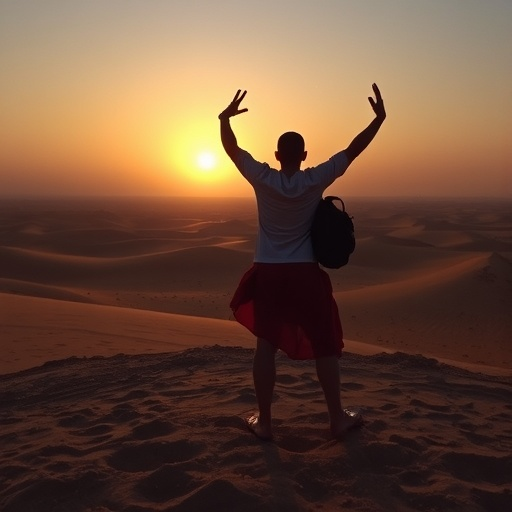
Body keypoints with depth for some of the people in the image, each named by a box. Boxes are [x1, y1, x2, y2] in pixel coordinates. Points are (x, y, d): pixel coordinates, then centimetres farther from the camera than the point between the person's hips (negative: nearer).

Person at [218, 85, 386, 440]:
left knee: (266, 346, 7)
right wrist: (379, 118, 2)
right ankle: (338, 418, 18)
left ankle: (264, 421, 14)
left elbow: (233, 150, 2)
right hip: (305, 274, -1)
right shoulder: (316, 180, -8)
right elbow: (353, 151, -4)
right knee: (324, 345, 10)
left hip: (268, 274, 1)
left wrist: (225, 118, 14)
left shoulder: (263, 179, -7)